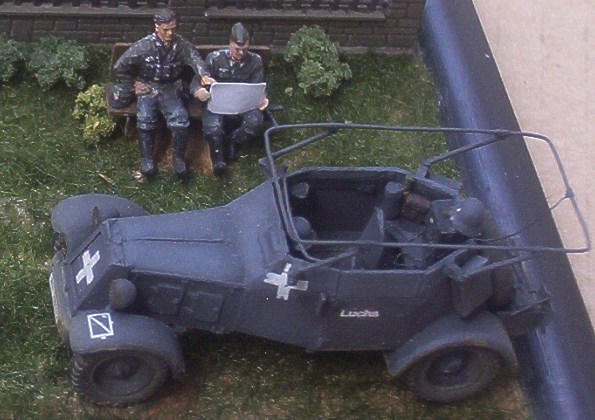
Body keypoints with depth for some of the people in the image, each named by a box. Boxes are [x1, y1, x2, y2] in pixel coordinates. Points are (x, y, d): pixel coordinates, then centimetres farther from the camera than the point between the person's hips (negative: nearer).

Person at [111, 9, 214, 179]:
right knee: (145, 118, -29)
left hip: (171, 89, 1)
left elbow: (195, 58, -27)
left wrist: (204, 75, -46)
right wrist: (132, 86, -3)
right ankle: (146, 159, -16)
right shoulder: (144, 45, -9)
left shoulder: (182, 45, -5)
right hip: (148, 89, -1)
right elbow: (119, 68, -3)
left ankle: (178, 158, -12)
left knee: (180, 118, -27)